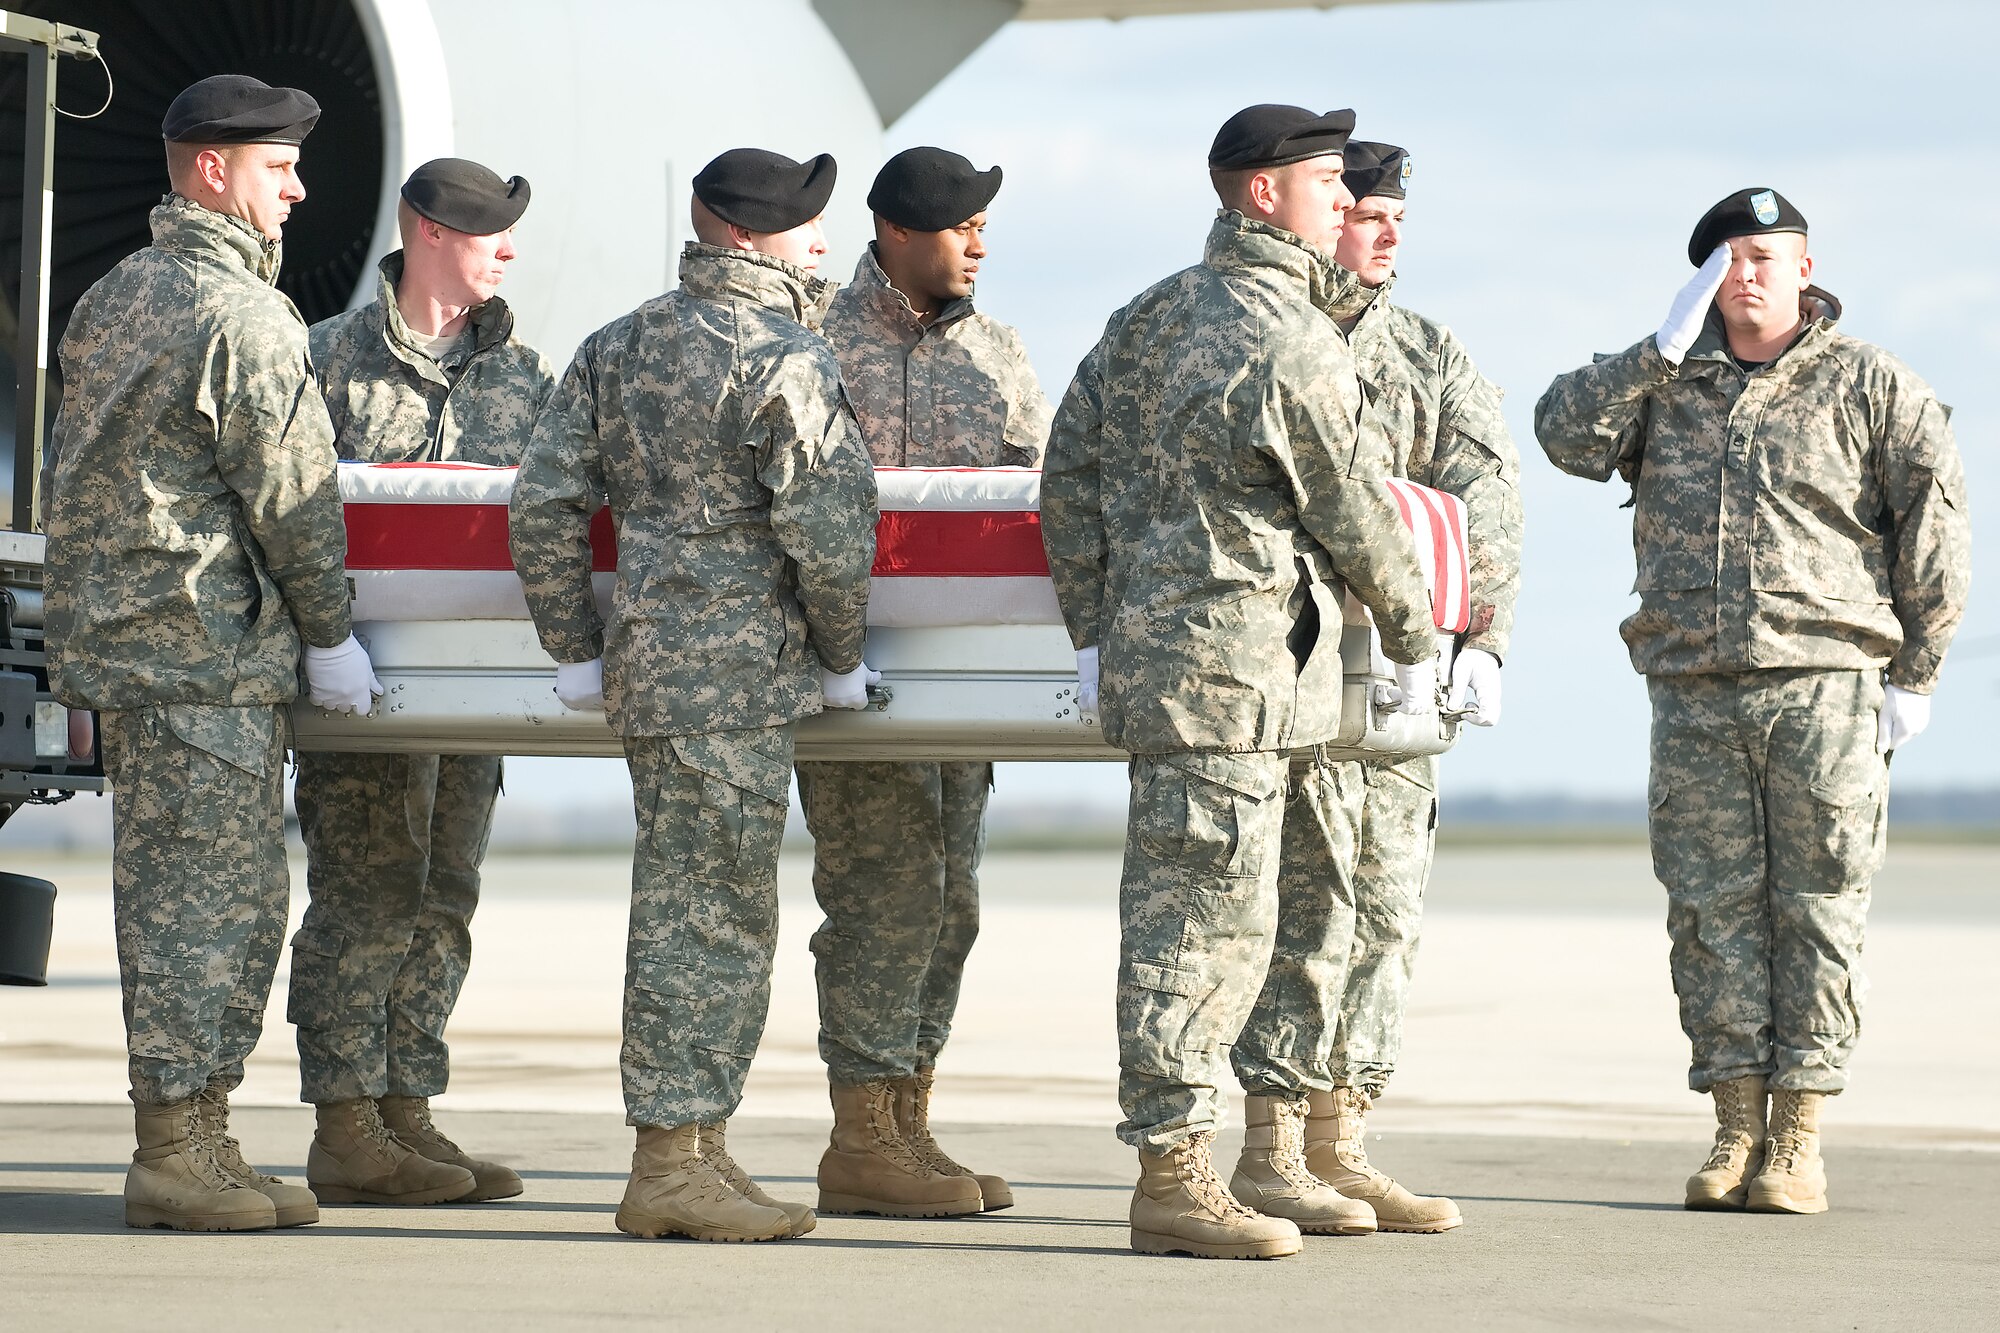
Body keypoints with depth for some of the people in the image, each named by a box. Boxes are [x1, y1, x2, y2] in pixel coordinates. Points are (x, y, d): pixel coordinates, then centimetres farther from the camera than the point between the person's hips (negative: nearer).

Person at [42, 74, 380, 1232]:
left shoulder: (114, 299, 15)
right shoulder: (244, 318, -14)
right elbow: (291, 494, -13)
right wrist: (331, 633, -2)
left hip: (116, 641, 10)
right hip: (208, 655, -10)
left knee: (166, 893, 12)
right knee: (216, 895, -6)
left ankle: (179, 1143, 15)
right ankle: (182, 1150, -4)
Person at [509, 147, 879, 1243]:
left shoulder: (616, 348, 12)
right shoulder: (784, 360, -11)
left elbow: (544, 502, 10)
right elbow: (828, 528, -16)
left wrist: (576, 651, 14)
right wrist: (841, 657, -2)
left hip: (644, 661, 8)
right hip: (737, 671, -8)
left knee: (684, 903, 15)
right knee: (711, 911, -4)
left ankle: (690, 1150, 20)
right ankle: (674, 1163, -3)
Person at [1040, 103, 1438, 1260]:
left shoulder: (1151, 317, 13)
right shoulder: (1294, 344, -14)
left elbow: (1070, 470, 14)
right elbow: (1353, 519, -6)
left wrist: (1093, 631, 17)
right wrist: (1415, 639, 9)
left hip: (1150, 641, 10)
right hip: (1234, 665, -10)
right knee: (1204, 917, -8)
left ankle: (1279, 1162, 21)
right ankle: (1175, 1178, -7)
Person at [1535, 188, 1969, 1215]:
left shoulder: (1871, 387, 4)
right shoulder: (1669, 384, 14)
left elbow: (1934, 532, 2)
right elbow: (1569, 433, -1)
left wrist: (1913, 676, -2)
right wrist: (1667, 347, -6)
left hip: (1823, 687, -3)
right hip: (1694, 695, 3)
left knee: (1815, 909, -3)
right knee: (1712, 908, 2)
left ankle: (1797, 1138, 1)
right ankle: (1734, 1131, 7)